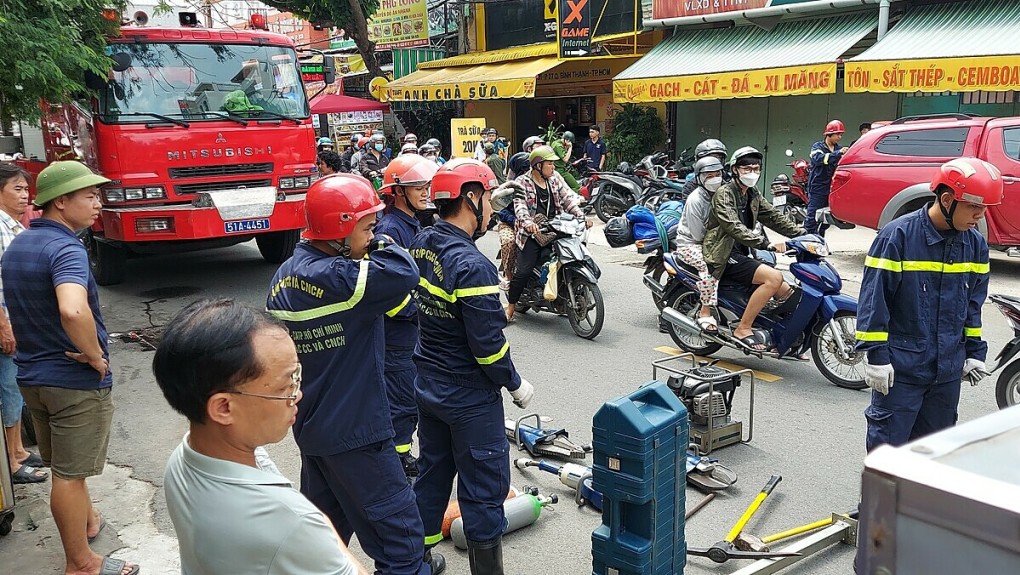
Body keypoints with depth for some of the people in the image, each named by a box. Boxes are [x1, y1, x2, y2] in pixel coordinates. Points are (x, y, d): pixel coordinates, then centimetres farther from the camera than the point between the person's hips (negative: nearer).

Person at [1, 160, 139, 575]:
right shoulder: (65, 249, -24)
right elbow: (73, 310, -42)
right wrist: (96, 356, -27)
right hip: (76, 380, -8)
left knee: (64, 465, 24)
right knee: (69, 474, 4)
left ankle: (87, 519, 46)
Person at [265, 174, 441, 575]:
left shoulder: (284, 277, 5)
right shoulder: (336, 277, -26)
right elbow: (404, 275, -36)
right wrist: (379, 244, -16)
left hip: (309, 424, 9)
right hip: (354, 430, -9)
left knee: (323, 523, 24)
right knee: (397, 527, 5)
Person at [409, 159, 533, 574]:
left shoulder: (420, 245, -1)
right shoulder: (473, 266, -26)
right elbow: (488, 345, -23)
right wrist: (516, 385, -8)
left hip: (428, 386, 8)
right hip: (470, 399, -8)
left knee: (432, 474, 22)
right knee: (483, 491, 6)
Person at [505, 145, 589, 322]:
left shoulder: (555, 178, 11)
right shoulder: (522, 182, -5)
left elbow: (568, 198, 7)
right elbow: (519, 205, -19)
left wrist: (581, 216, -8)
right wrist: (528, 222, -39)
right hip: (532, 233, -5)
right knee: (524, 271, -13)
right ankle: (511, 306, 6)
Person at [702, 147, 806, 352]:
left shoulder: (753, 195, 17)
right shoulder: (724, 193, -10)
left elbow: (774, 217, 16)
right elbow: (734, 227, -24)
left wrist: (804, 234, 2)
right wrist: (766, 244, -34)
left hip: (742, 254, 9)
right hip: (724, 256, -9)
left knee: (788, 293, 0)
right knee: (774, 277, -27)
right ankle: (743, 329, -22)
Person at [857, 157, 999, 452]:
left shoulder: (975, 243, 5)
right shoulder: (898, 235, -15)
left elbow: (973, 302, 16)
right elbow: (874, 298, -14)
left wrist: (974, 351, 15)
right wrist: (876, 354, -15)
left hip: (949, 370, 6)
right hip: (901, 367, -6)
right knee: (888, 444, 1)